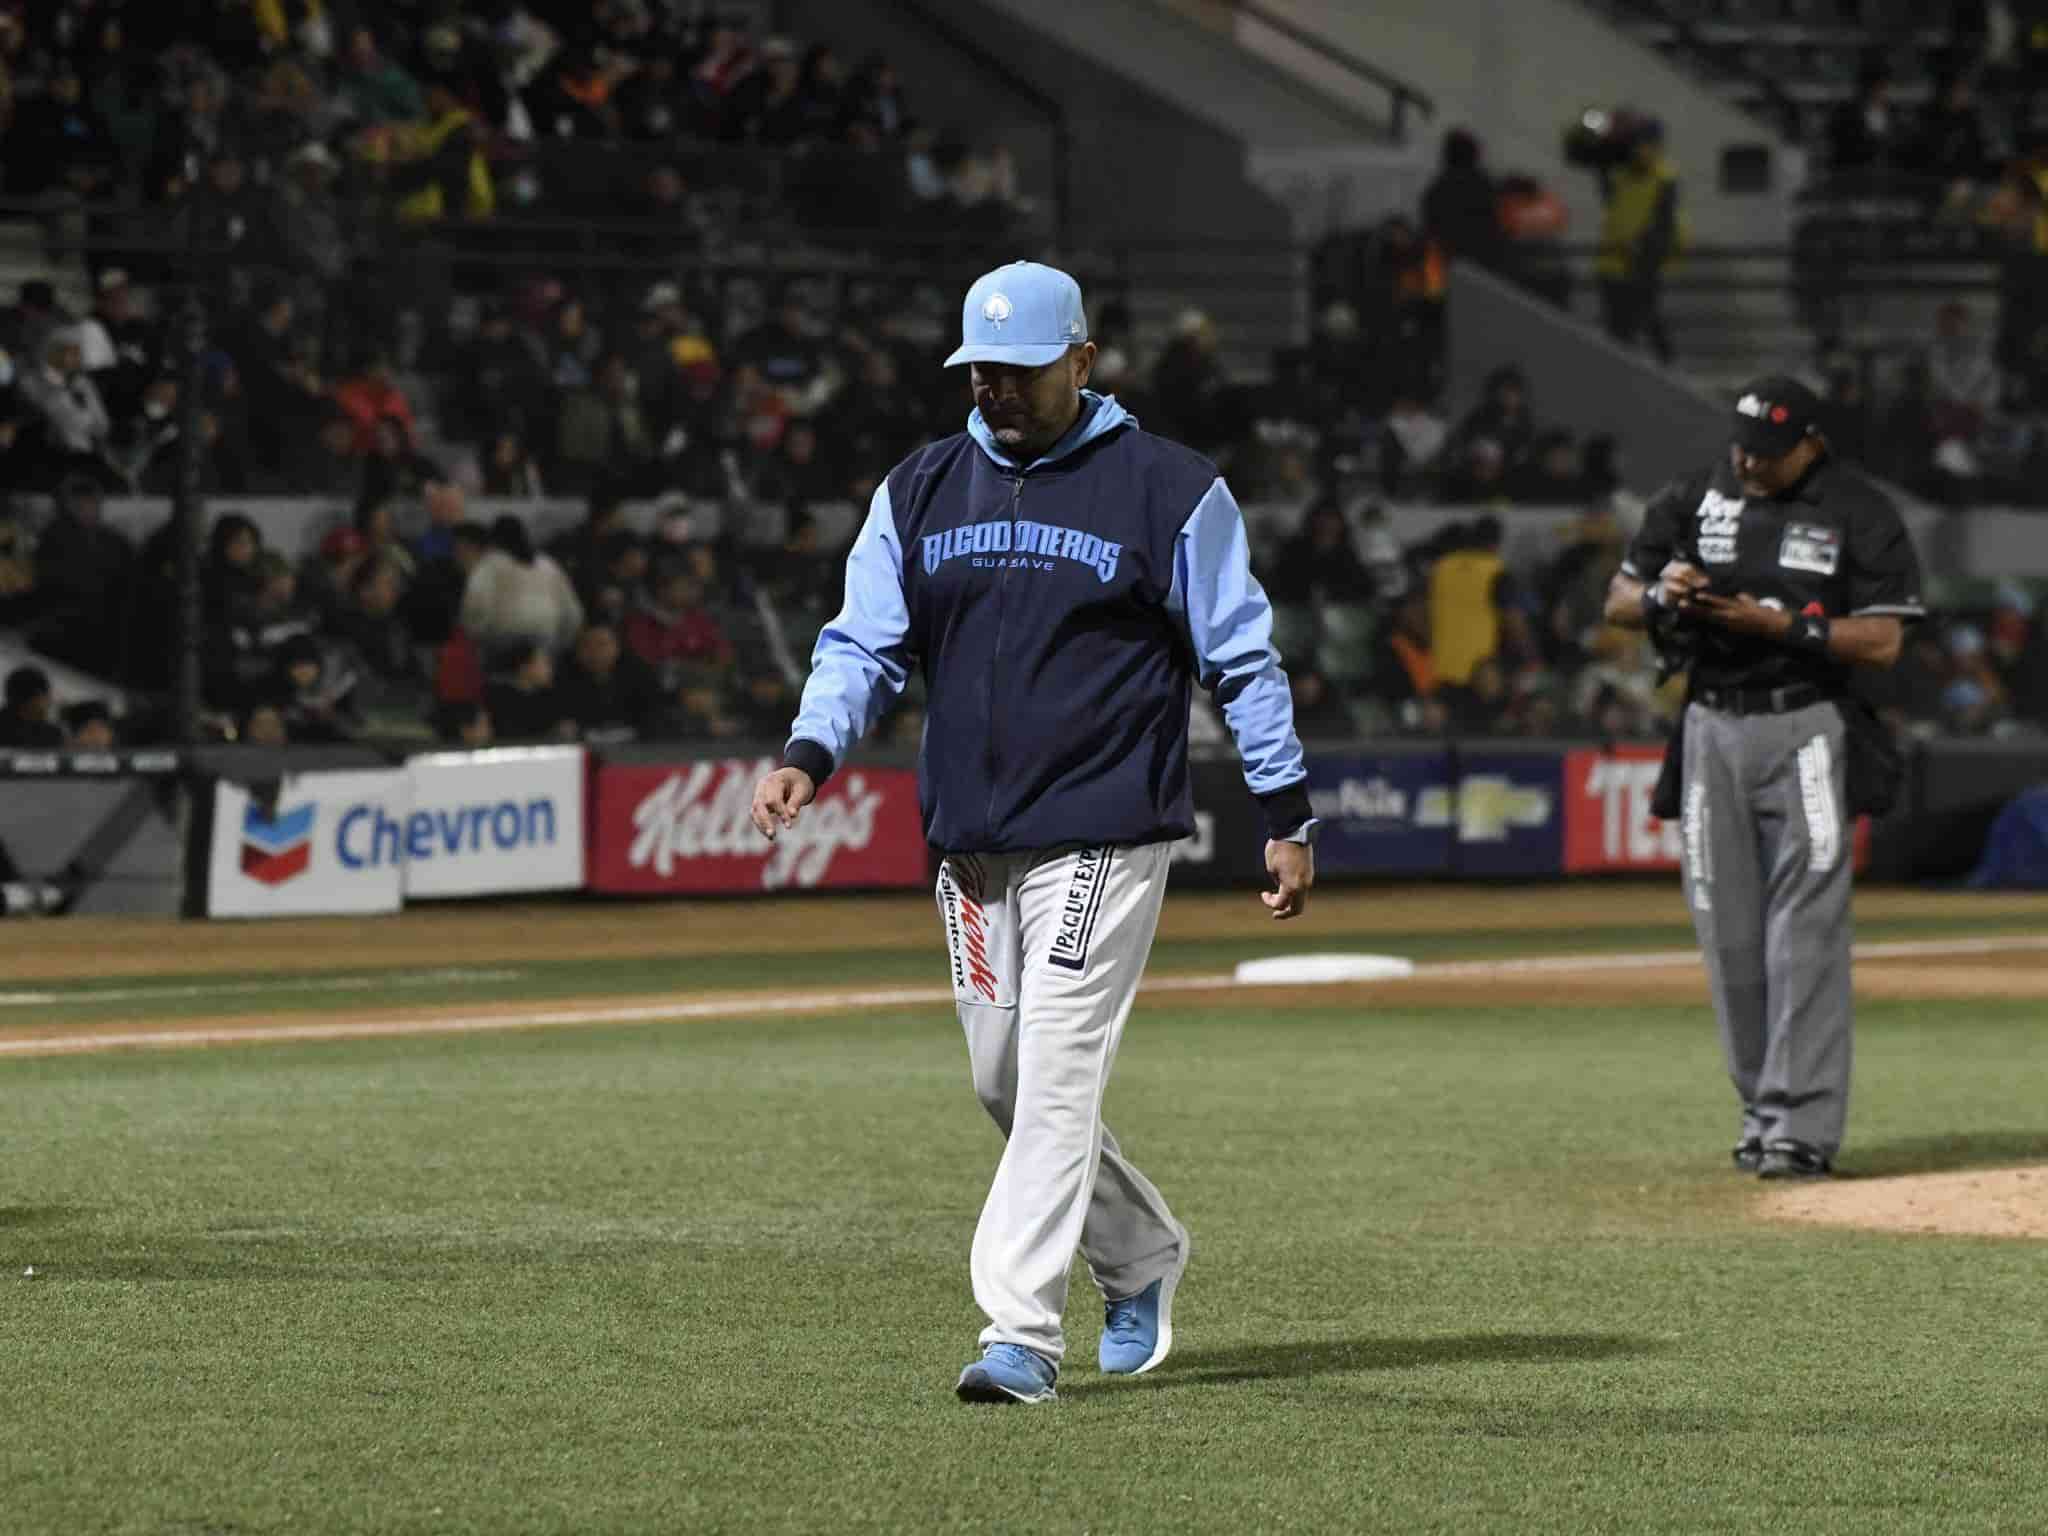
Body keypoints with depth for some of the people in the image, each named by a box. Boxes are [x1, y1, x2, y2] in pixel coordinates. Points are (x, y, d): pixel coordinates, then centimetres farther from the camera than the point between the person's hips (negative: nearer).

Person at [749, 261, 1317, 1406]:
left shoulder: (1169, 491, -3)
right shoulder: (919, 493, 10)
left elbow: (1243, 658, 0)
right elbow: (864, 644, 7)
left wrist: (1288, 815, -4)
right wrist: (809, 755, -12)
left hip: (1105, 837, -6)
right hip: (969, 839, 6)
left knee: (1058, 1073, -12)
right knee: (1003, 1081, 12)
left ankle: (1023, 1332, -13)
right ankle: (1143, 1256, 33)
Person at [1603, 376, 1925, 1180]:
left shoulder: (1859, 513, -4)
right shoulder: (1695, 499, 8)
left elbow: (1882, 640, -9)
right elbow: (1618, 602, 10)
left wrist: (1780, 625, -20)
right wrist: (1662, 595, -13)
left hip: (1806, 730, -5)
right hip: (1713, 730, 5)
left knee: (1805, 932, -11)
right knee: (1729, 934, 6)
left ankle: (1803, 1124, -15)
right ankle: (1762, 1107, 15)